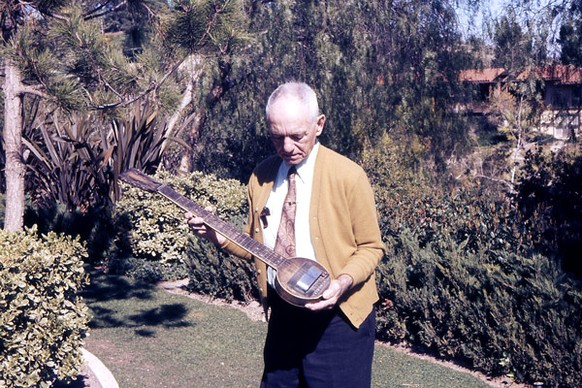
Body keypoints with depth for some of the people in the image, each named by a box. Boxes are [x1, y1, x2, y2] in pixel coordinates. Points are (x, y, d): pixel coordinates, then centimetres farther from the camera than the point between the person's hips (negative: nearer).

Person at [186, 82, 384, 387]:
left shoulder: (348, 175, -12)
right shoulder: (261, 176, 2)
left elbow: (371, 247, -5)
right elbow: (257, 246, 11)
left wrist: (343, 282, -23)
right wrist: (219, 236, -8)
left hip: (337, 314, -4)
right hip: (282, 313, 5)